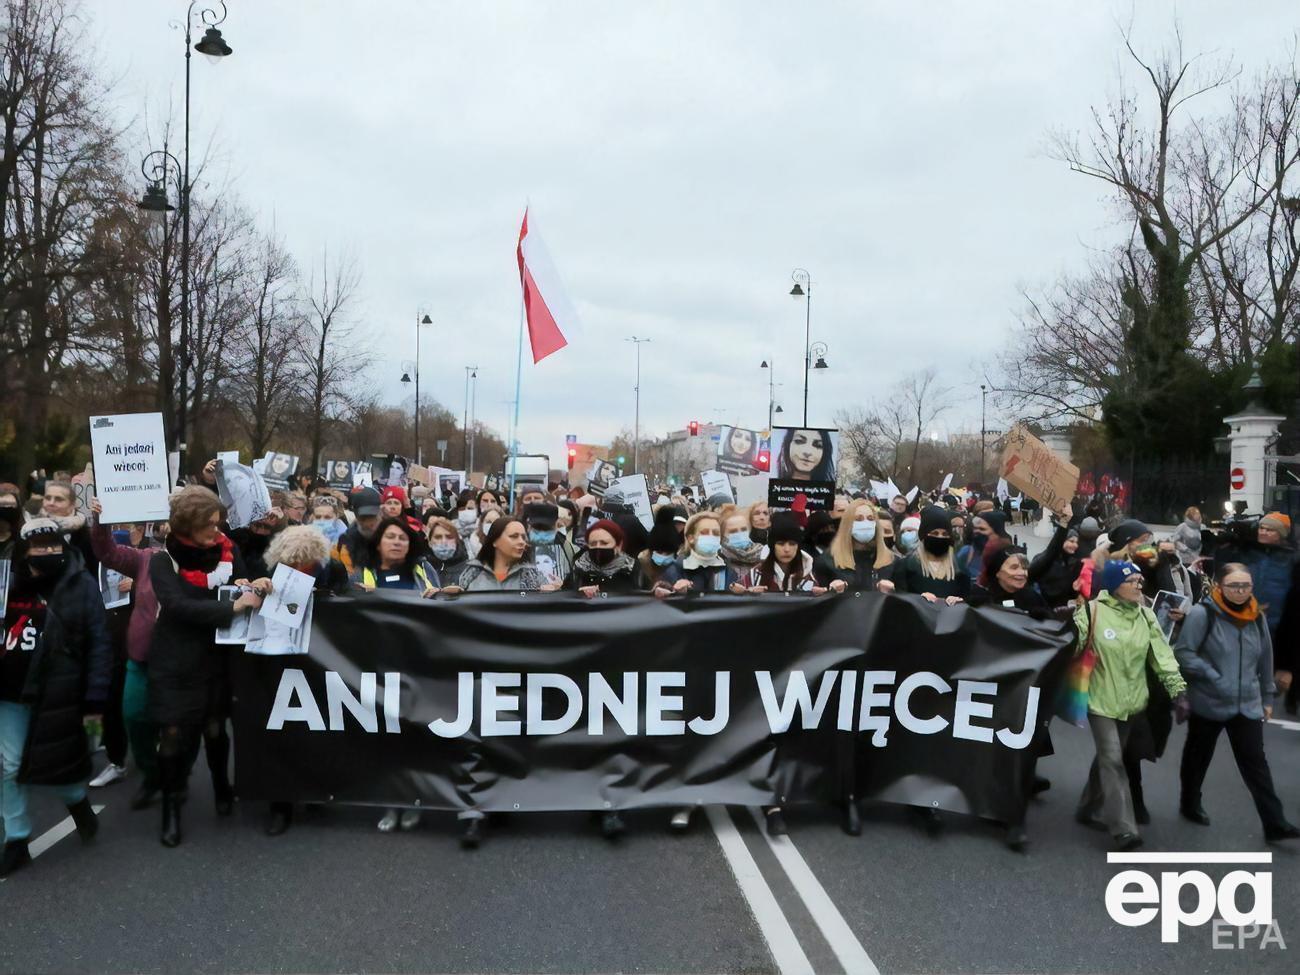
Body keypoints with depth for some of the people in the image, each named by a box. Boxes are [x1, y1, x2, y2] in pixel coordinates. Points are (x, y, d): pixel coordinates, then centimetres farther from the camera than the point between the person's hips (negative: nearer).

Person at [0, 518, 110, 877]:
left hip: (57, 695, -3)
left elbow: (98, 645, -6)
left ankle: (78, 801, 35)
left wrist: (95, 699, -9)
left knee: (54, 762, 2)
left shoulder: (82, 586, -6)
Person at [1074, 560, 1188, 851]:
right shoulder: (1092, 611, -13)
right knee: (1112, 760, -10)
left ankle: (1089, 809, 32)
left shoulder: (1145, 616, 2)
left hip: (1130, 700, 5)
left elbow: (1162, 655, 1)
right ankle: (1123, 828, -9)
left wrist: (1177, 689, -7)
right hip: (1101, 699, -5)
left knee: (1108, 757, 16)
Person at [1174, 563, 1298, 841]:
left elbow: (1265, 660, 12)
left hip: (1248, 705, 3)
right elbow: (1183, 652, -16)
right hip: (1208, 703, -3)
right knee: (1198, 756, 14)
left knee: (1255, 762, 2)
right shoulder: (1203, 613, -15)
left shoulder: (1256, 617, 2)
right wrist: (1212, 677, -20)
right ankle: (1190, 805, 33)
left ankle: (1275, 823, 6)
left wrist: (1267, 697, 15)